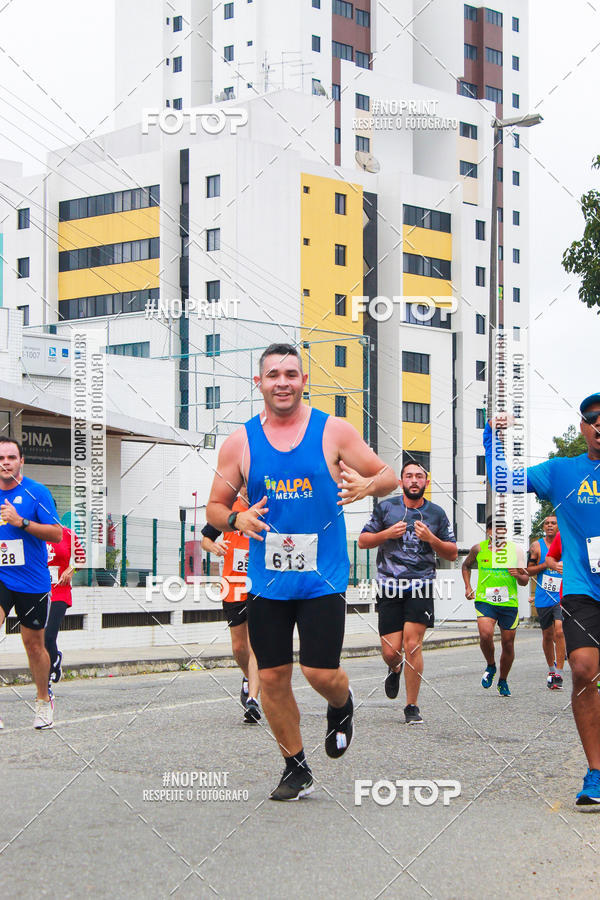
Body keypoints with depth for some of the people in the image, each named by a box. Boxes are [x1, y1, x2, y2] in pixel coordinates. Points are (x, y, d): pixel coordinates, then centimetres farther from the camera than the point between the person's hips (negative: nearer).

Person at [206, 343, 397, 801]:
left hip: (323, 577, -2)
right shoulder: (240, 442, 3)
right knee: (272, 677, 3)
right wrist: (237, 519, -13)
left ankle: (342, 705, 28)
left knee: (322, 672, -9)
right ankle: (296, 767, 21)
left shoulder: (334, 431, -1)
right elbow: (215, 507, 10)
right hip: (267, 579, 2)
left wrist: (368, 485, -17)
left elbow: (388, 476, 6)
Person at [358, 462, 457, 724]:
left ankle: (412, 706, 1)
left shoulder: (436, 513, 8)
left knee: (412, 645, -11)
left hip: (421, 586, 0)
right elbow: (363, 541, 9)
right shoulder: (385, 507, 6)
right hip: (389, 586, 0)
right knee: (391, 651, -2)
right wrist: (387, 534, -8)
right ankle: (395, 670, 37)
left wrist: (431, 539, -8)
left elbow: (452, 554, 10)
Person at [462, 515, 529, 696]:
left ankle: (503, 681, 27)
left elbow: (525, 581, 7)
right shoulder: (478, 549, 3)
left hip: (509, 602, 1)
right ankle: (490, 666, 7)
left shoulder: (515, 550, 3)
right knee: (485, 635, -23)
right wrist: (468, 587, 10)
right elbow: (466, 566, 23)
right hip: (485, 600, -1)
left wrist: (518, 575, -16)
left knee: (508, 644, 5)